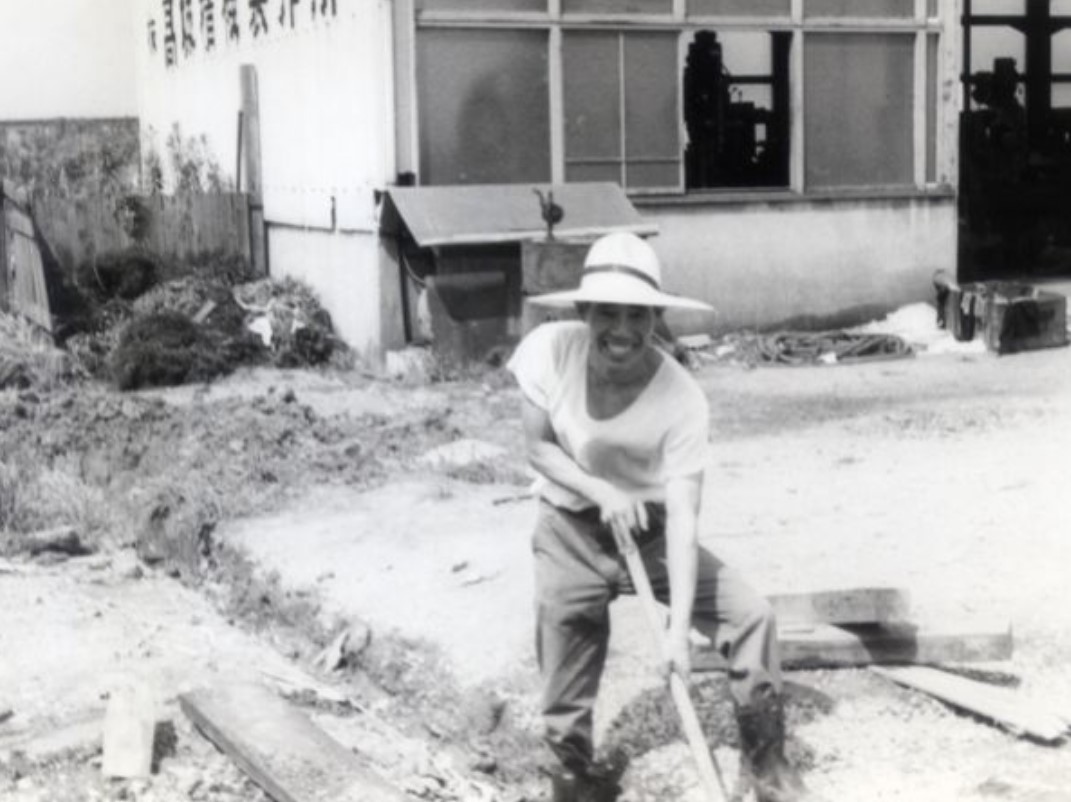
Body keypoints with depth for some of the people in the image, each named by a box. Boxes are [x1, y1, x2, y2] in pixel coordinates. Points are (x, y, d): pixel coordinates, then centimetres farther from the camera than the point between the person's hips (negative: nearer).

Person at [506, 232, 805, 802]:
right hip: (569, 531, 1)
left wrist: (679, 628, -35)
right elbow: (537, 446, -8)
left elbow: (683, 518, -29)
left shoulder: (682, 400, -27)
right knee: (565, 662, 2)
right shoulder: (550, 350, -21)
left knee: (751, 616, -11)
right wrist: (601, 492, -24)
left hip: (649, 529, -1)